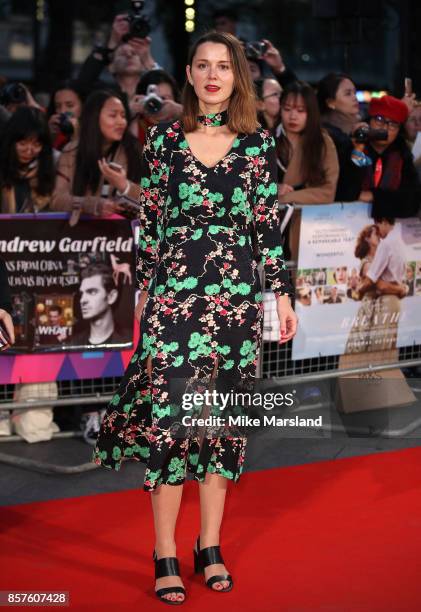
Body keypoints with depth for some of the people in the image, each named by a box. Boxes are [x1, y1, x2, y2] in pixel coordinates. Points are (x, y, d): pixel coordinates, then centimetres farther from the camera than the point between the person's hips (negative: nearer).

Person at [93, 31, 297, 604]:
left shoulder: (258, 144, 5)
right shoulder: (164, 138, 4)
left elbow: (268, 225, 6)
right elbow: (149, 219, 7)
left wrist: (283, 294, 4)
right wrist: (145, 287, 5)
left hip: (237, 294, 1)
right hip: (174, 291, -1)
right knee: (168, 413, -6)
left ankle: (211, 547, 17)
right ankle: (165, 555, 2)